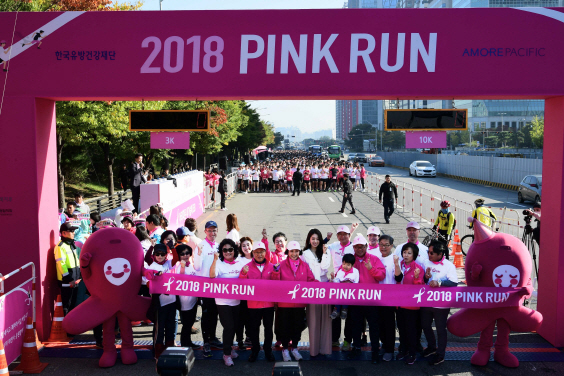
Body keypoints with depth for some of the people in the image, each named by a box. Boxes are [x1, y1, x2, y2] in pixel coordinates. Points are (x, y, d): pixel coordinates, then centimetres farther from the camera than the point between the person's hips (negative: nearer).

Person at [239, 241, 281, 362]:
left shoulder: (271, 266, 2)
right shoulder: (247, 267, -1)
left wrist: (276, 272, -18)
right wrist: (244, 274, -23)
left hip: (268, 303, 1)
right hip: (253, 303, 0)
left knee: (268, 327, 11)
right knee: (254, 328, 11)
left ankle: (268, 349, 27)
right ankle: (255, 349, 28)